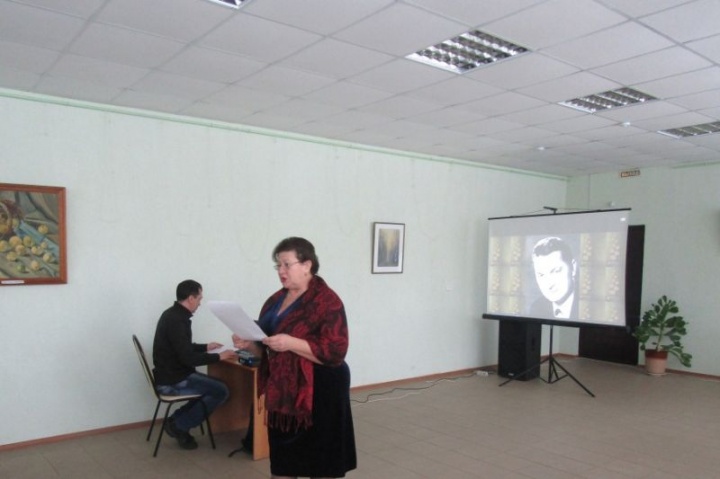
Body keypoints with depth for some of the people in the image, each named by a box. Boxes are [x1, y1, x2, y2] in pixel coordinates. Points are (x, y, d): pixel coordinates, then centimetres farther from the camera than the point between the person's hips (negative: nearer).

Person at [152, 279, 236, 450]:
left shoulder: (172, 314, 9)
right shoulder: (177, 320, -23)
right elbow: (188, 358, -26)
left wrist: (206, 347, 26)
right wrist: (218, 356, -16)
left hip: (171, 375, 10)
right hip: (173, 381, -10)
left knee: (213, 386, 18)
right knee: (221, 391, -10)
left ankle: (177, 419, 13)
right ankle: (179, 425, -1)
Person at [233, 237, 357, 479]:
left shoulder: (326, 301, -14)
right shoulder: (275, 300, 10)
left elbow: (335, 352, -20)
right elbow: (266, 349, 19)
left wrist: (291, 343, -27)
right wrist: (249, 344, -3)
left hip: (319, 394, -7)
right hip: (282, 392, 7)